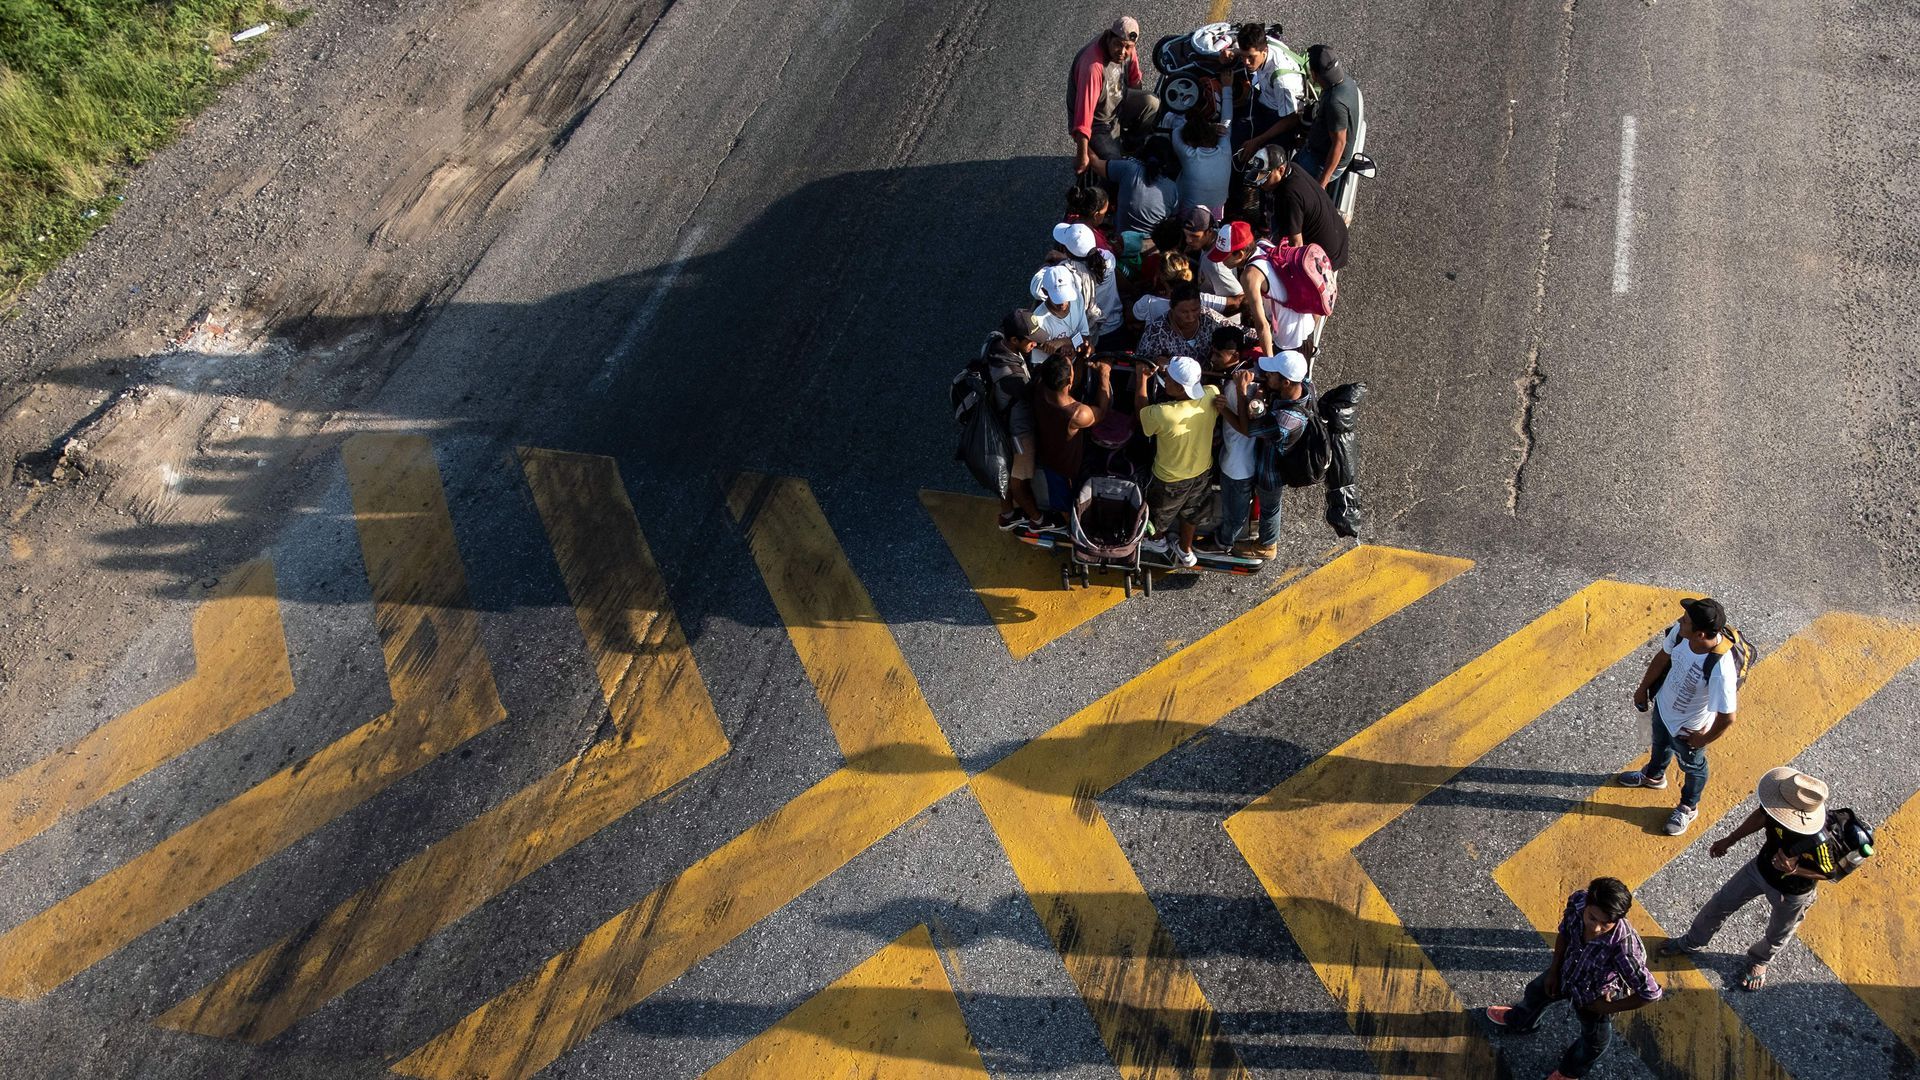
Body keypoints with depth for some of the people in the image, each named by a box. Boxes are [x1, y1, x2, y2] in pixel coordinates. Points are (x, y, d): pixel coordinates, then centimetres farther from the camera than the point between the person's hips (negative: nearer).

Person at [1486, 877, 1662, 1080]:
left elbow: (1651, 994, -33)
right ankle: (1519, 1021, 69)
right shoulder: (1577, 902, -33)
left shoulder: (1624, 950, -47)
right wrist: (1554, 970, 0)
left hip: (1593, 1000, -4)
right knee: (1537, 991, 34)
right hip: (1567, 973, 5)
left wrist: (1609, 1008, -20)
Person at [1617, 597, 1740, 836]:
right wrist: (1643, 687, 9)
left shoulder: (1720, 669, -45)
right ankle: (1653, 776, 69)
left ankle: (1688, 808, 57)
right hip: (1663, 705, 5)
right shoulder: (1680, 631, -27)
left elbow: (1727, 718, -34)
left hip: (1688, 727, -5)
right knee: (1660, 744, 36)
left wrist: (1702, 739, -16)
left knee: (1692, 765, 27)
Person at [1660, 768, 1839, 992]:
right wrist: (1730, 840, 4)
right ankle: (1692, 942, 50)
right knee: (1720, 904, 23)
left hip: (1791, 893, -4)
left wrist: (1796, 870, -40)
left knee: (1778, 934, 28)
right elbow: (1762, 815, -6)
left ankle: (1759, 959, 61)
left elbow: (1830, 873, -23)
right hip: (1761, 867, 5)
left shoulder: (1819, 841, -46)